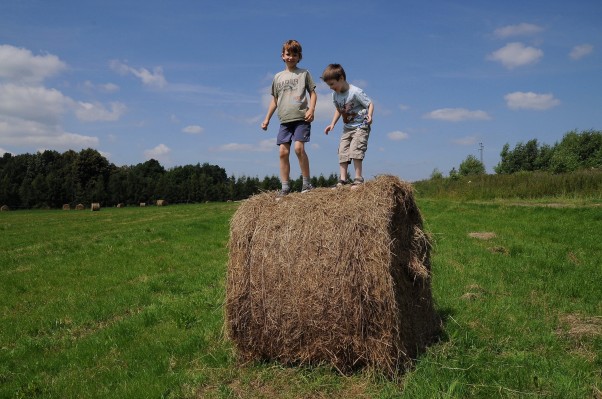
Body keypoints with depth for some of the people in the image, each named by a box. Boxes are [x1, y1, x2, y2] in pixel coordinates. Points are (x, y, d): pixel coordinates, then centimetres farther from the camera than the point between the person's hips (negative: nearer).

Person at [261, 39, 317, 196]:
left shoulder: (304, 73, 10)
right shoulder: (278, 77, 19)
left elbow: (313, 93, 7)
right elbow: (274, 100, 23)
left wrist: (311, 109, -10)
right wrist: (267, 118, 18)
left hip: (301, 118, -4)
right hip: (284, 120, 4)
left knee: (299, 147, -19)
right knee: (283, 152, -4)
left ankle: (307, 183, -7)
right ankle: (285, 187, 1)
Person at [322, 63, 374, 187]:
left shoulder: (355, 92, -19)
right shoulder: (335, 95, 3)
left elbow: (370, 104, -13)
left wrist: (369, 116, -32)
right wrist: (332, 124, 11)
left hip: (361, 126, -7)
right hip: (347, 128, 7)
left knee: (355, 150, -19)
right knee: (342, 152, -1)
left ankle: (358, 178, -12)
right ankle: (343, 179, 3)